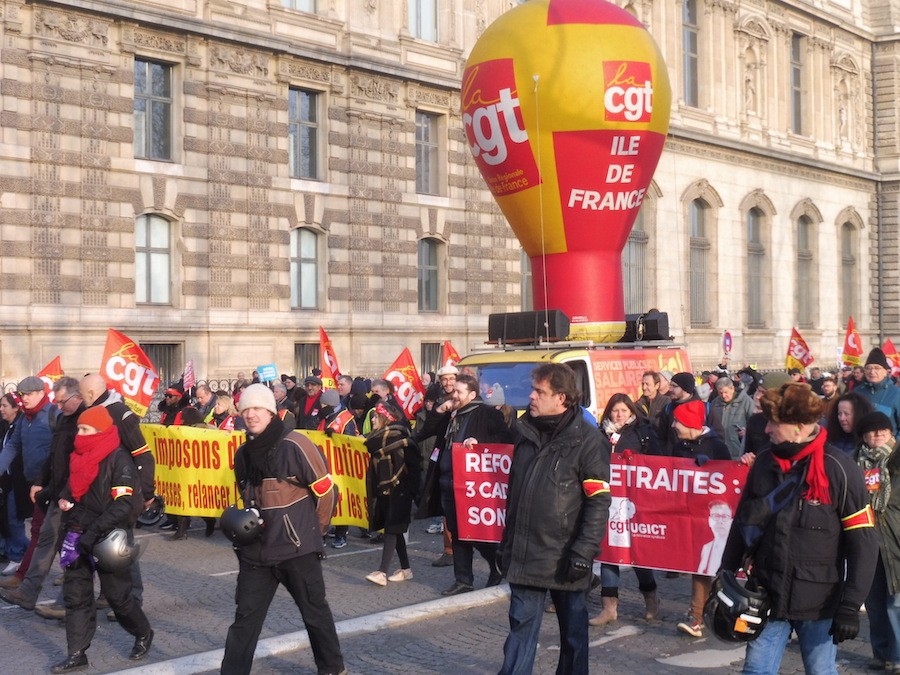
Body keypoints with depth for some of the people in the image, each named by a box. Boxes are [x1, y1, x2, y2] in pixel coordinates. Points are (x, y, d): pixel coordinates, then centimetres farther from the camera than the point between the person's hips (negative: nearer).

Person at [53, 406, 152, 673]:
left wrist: (93, 533, -25)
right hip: (78, 534, 7)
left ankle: (143, 634, 26)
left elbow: (123, 504, -20)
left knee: (117, 593, 3)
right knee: (75, 593, 4)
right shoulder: (80, 457, 9)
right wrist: (64, 499, 2)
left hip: (107, 538, -7)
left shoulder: (119, 460, -14)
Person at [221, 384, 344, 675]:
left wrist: (312, 531, 3)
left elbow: (326, 491, -7)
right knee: (246, 616, 5)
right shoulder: (243, 453, 6)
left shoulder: (295, 445, -13)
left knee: (315, 611, 10)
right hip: (256, 550, 5)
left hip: (297, 548, -5)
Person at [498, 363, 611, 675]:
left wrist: (584, 552, -18)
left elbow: (599, 501, -13)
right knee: (521, 625, 5)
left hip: (564, 558, -4)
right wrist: (507, 543, 17)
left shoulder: (587, 440, -11)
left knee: (573, 627, 12)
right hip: (524, 555, 5)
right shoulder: (527, 433, 8)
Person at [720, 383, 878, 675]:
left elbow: (863, 543, -11)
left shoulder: (839, 469, -12)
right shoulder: (764, 462, 2)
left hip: (819, 603, -4)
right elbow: (743, 522, 12)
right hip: (767, 595, 4)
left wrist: (850, 606, -14)